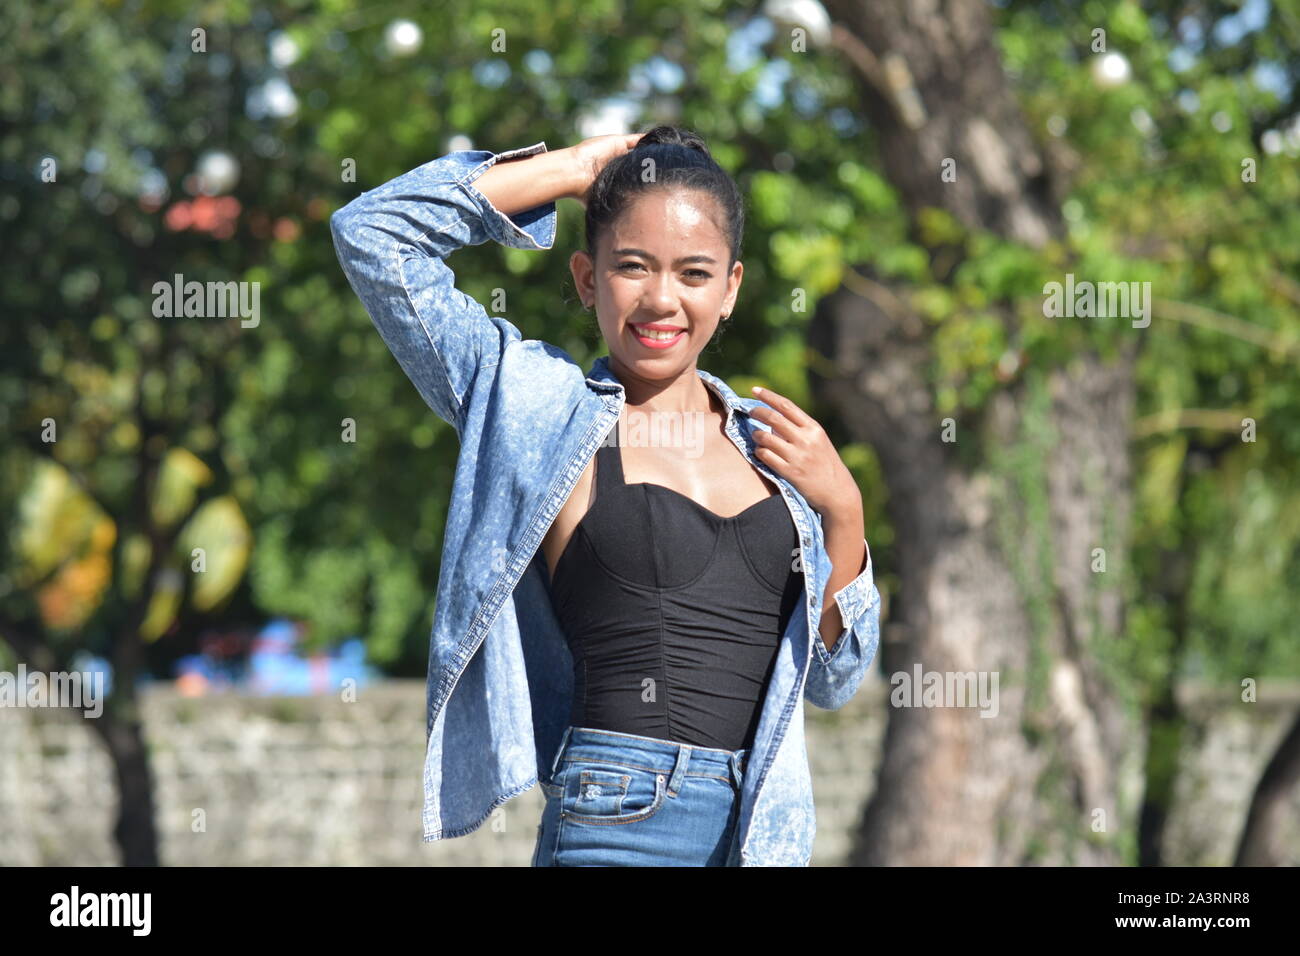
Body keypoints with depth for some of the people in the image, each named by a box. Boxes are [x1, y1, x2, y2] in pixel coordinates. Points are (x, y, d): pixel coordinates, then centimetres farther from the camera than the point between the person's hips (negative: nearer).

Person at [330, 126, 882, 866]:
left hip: (773, 828, 4)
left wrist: (843, 511, -1)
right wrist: (576, 169, 2)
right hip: (622, 825, -4)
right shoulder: (541, 407, 2)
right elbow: (374, 233, -4)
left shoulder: (768, 442, 12)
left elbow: (833, 680, 13)